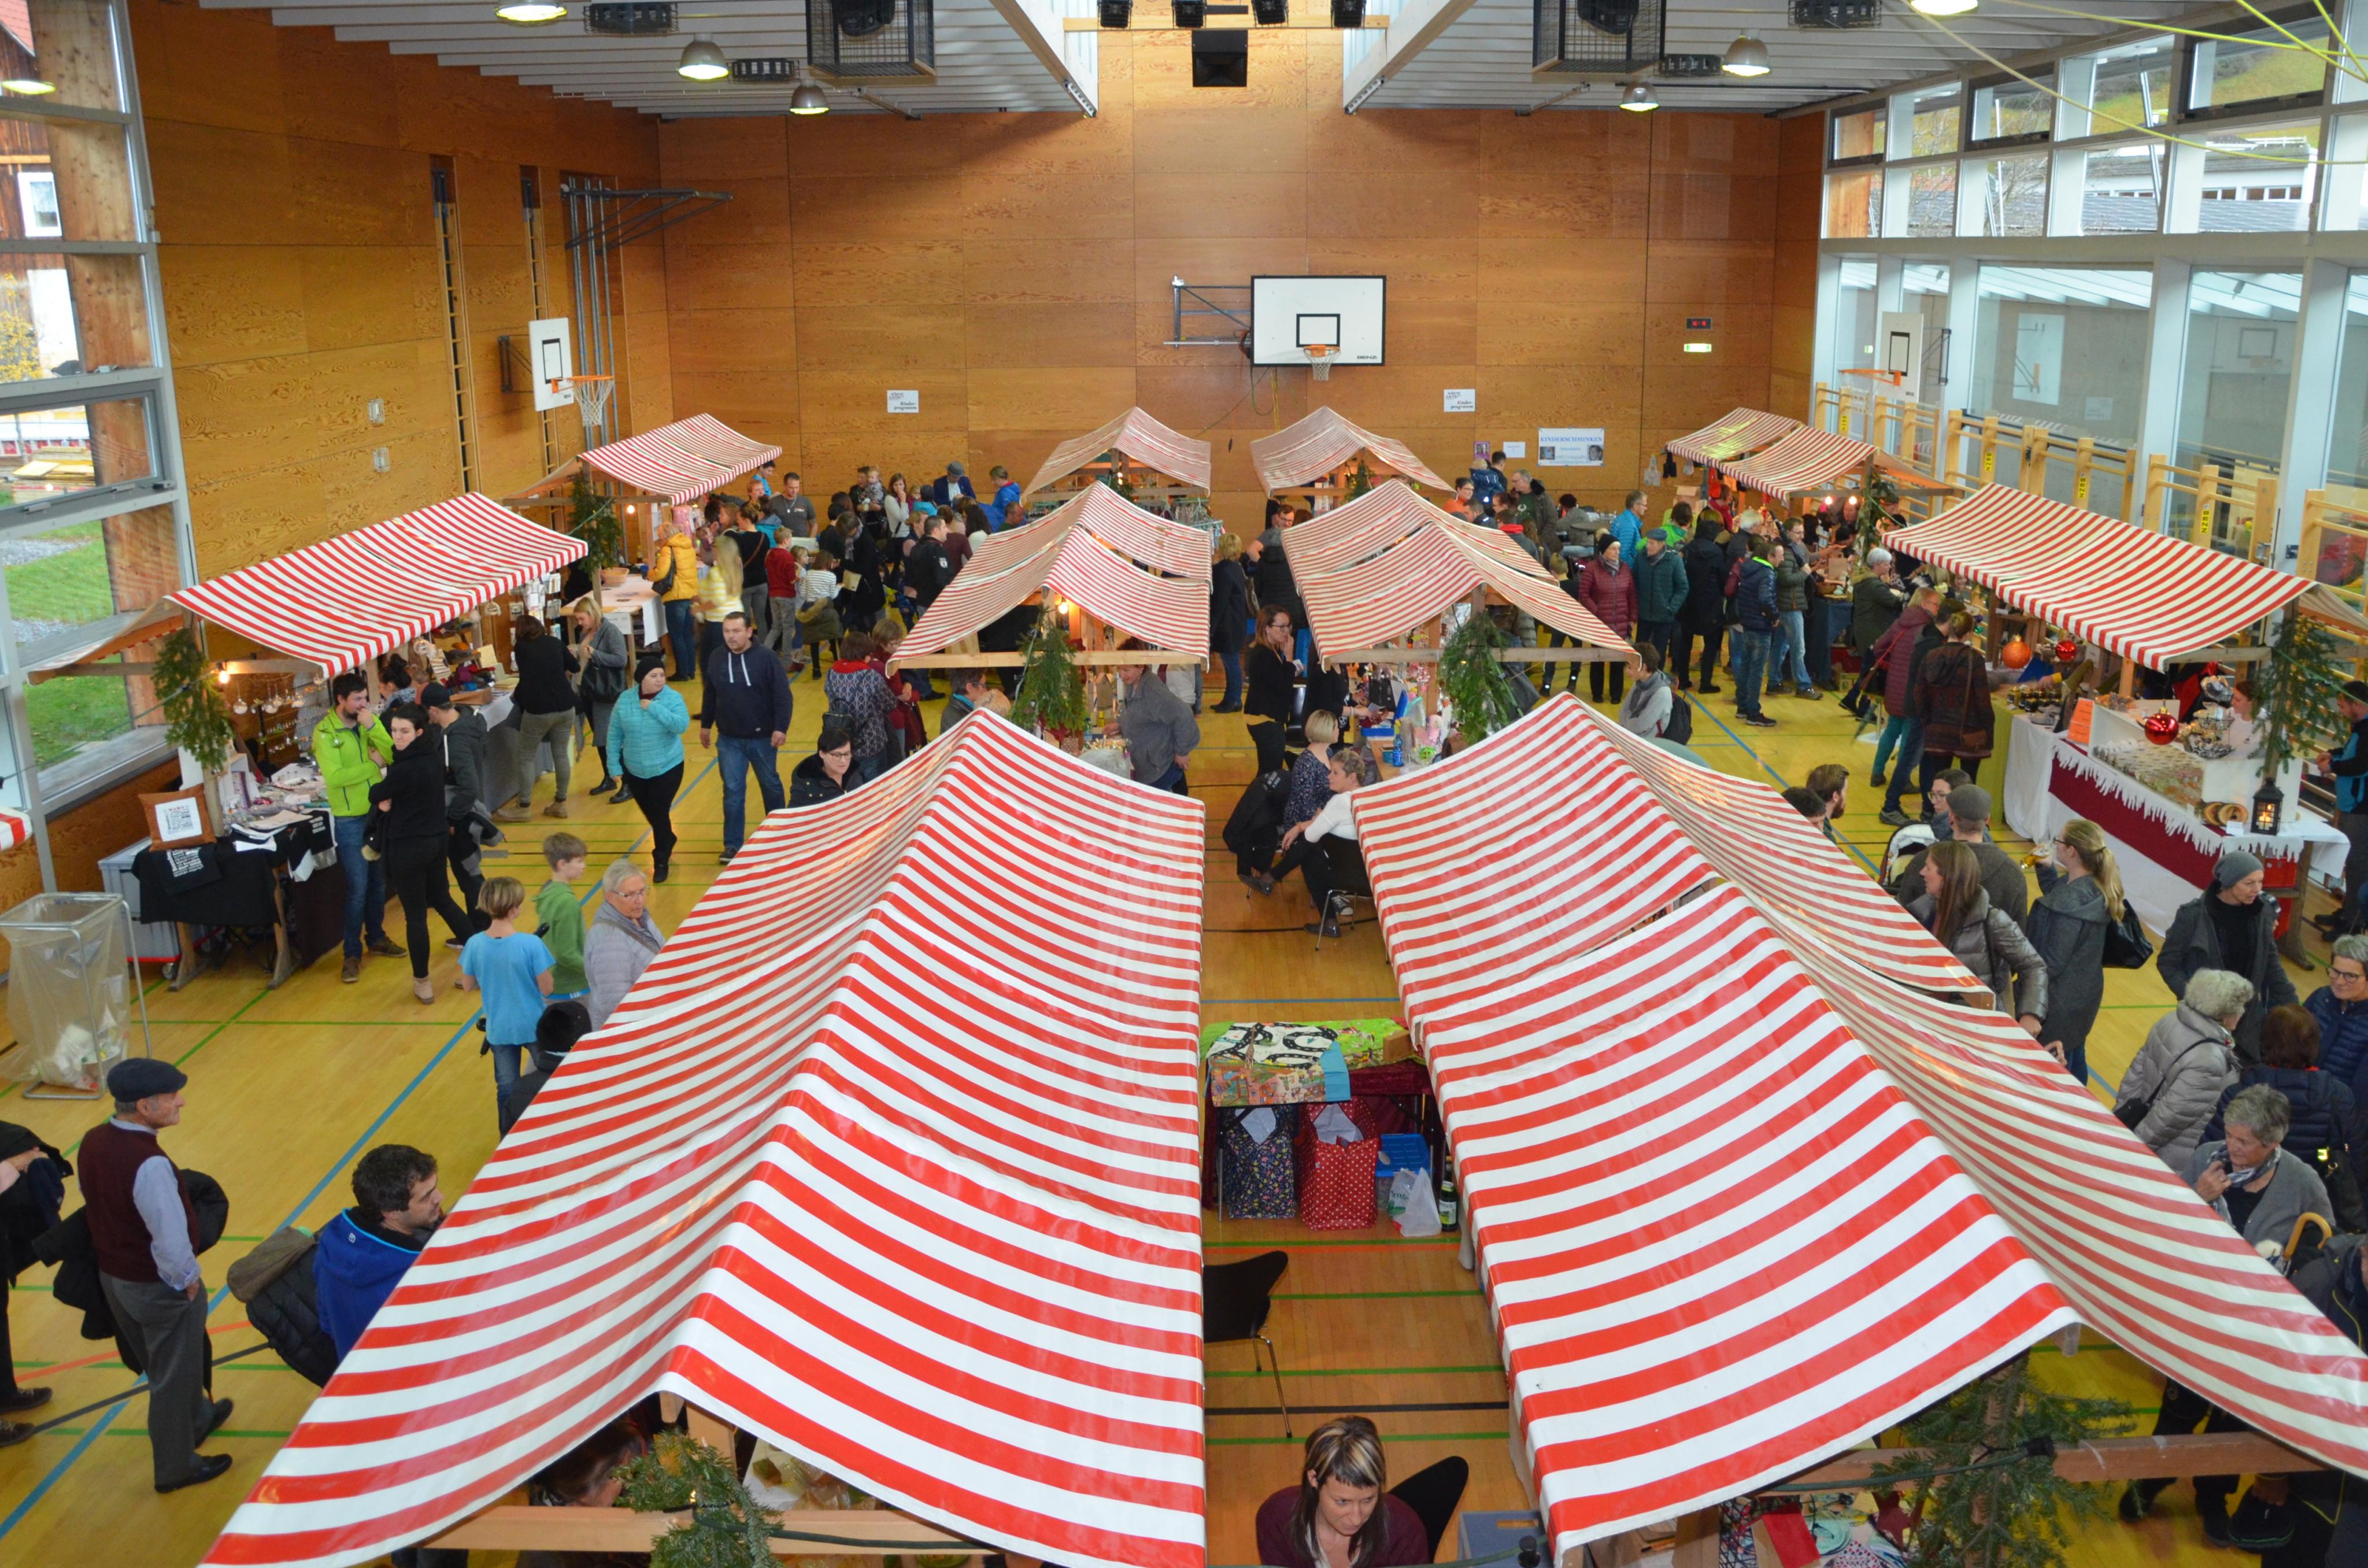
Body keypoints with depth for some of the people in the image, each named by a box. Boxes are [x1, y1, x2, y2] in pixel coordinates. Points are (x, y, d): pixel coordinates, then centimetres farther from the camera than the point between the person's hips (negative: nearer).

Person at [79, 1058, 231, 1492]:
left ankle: (197, 1419, 52)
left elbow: (98, 1206, 6)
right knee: (173, 1375, 13)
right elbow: (172, 1238, -30)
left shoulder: (91, 1142, -7)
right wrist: (188, 1279, -12)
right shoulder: (150, 1164, -34)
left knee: (165, 1363, 29)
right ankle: (175, 1467, 29)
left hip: (112, 1275, 8)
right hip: (157, 1287, -8)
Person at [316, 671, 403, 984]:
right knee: (357, 888, -3)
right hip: (349, 820, -5)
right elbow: (335, 776, -24)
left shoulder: (368, 723, 2)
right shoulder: (324, 732, -13)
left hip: (378, 811, 5)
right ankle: (352, 954, 8)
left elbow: (392, 756, -10)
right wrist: (373, 764, -16)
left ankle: (376, 937, 33)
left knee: (379, 881, 16)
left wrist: (373, 726, -21)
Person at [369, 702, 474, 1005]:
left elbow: (375, 796, -12)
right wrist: (392, 797, -6)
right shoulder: (434, 755, 1)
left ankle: (422, 983, 16)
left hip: (408, 847, -8)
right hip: (437, 839, 8)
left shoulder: (405, 769, -25)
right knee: (442, 900, 22)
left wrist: (385, 795, 8)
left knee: (415, 916, 5)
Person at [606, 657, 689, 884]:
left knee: (660, 814, -3)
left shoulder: (673, 698, -12)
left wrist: (655, 709, -29)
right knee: (650, 814, 16)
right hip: (634, 771, 3)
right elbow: (614, 735, 1)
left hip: (667, 769, -3)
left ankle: (661, 861, 13)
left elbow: (682, 725, -27)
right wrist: (614, 766, 0)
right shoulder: (625, 701, -5)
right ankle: (666, 845, 42)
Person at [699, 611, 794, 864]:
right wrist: (705, 724, 15)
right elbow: (709, 694, 11)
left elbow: (783, 695, -14)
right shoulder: (716, 658, -2)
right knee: (733, 791, 3)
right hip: (729, 739, 2)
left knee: (771, 785, 16)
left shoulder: (766, 657, -14)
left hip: (763, 737, -2)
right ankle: (733, 845, 10)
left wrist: (781, 727, -20)